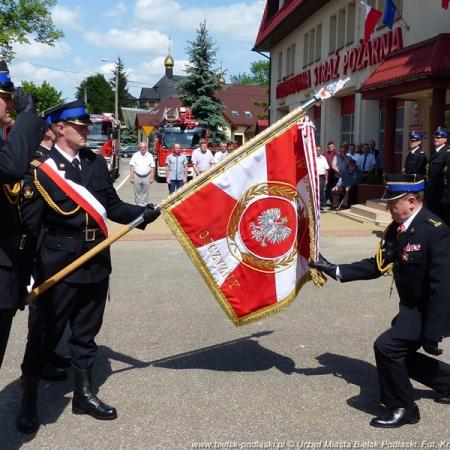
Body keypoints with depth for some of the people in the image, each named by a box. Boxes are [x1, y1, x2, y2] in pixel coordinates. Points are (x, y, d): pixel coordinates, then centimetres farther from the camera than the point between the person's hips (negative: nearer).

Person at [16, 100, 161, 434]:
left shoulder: (97, 163, 7)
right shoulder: (41, 170, -10)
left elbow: (112, 206, 10)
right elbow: (30, 224, -11)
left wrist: (142, 213, -6)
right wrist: (32, 267, -15)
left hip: (96, 260, 6)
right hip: (58, 264, -5)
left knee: (86, 331, 16)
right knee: (46, 332, 6)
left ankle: (84, 394, 30)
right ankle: (28, 400, 23)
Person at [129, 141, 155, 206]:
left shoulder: (150, 156, 5)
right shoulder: (135, 155, 2)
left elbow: (152, 168, 6)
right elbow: (132, 167, -1)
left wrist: (152, 177, 0)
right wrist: (131, 177, -6)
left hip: (146, 177, 0)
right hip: (137, 176, 0)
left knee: (145, 193, 4)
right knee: (137, 193, 4)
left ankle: (144, 205, 11)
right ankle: (138, 205, 11)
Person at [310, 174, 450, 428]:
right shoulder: (396, 229, -1)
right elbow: (377, 266, 3)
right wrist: (335, 270, -7)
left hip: (429, 310, -9)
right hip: (412, 306, 9)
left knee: (387, 347, -17)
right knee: (400, 355, 18)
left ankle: (403, 408, 5)